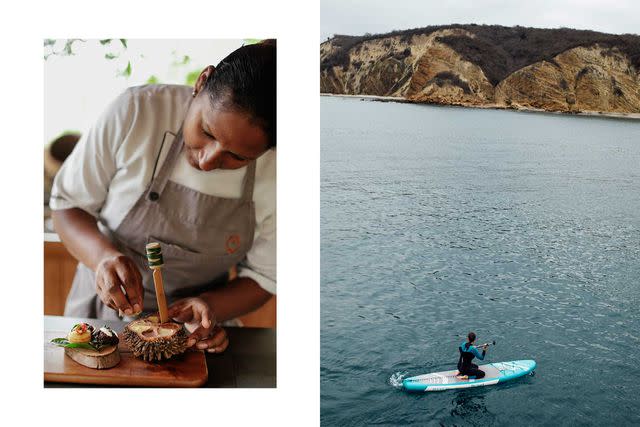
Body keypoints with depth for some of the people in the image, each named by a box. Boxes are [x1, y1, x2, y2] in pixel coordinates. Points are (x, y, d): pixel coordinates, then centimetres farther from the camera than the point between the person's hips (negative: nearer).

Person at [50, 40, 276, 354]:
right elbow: (67, 203, -7)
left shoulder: (275, 173, -16)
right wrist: (103, 255, -26)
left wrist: (209, 306, -22)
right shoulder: (136, 112, -18)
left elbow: (262, 278, -3)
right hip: (103, 309, 0)